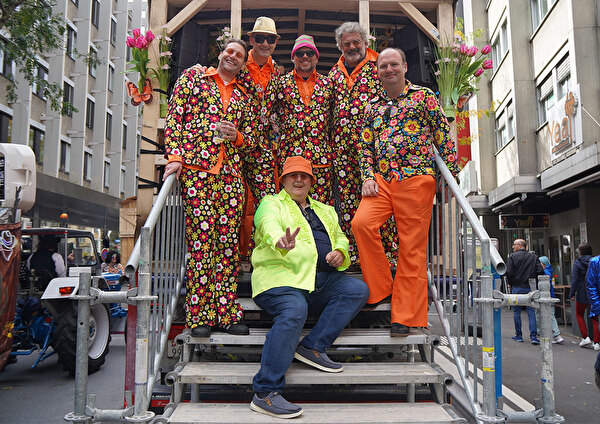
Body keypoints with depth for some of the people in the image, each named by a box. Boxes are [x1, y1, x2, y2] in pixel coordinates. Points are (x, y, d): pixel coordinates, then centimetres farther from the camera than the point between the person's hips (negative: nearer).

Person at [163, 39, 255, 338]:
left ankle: (226, 312, 6)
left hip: (231, 172, 4)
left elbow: (250, 141, 21)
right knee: (201, 238, -8)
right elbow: (174, 118, 5)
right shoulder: (192, 77, 14)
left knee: (229, 240, 0)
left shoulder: (242, 95, 23)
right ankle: (199, 315, -1)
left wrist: (235, 135, -1)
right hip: (196, 169, -4)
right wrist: (174, 156, -8)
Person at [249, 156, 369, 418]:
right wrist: (280, 241, -40)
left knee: (358, 290, -15)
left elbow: (340, 236, 27)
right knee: (294, 310, -34)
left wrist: (339, 252, 0)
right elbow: (269, 225, -15)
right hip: (281, 277, -6)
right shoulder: (271, 204, 8)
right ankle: (265, 394, -31)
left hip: (322, 278, 7)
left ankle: (313, 348, -14)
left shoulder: (325, 210, 29)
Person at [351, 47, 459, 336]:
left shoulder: (423, 96, 8)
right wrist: (367, 177, 3)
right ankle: (381, 287, -2)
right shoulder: (373, 105, 19)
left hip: (416, 178, -3)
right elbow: (366, 147, 17)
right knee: (361, 223, -21)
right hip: (382, 180, 4)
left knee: (412, 247, -3)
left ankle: (404, 317, 5)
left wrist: (451, 174, 1)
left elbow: (443, 136, 6)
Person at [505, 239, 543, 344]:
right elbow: (540, 271, -3)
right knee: (531, 312, 4)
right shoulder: (534, 256, 4)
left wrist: (511, 284, 4)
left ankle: (518, 335, 13)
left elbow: (509, 273, -12)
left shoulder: (512, 257, -5)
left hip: (516, 288, -2)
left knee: (516, 312, 8)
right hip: (530, 288, 2)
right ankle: (533, 337, -2)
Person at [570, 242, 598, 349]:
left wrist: (572, 294, -7)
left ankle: (585, 337, 2)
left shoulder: (577, 262, -9)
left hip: (582, 294, -3)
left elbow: (574, 280, -11)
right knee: (594, 317, 10)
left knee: (579, 315, 14)